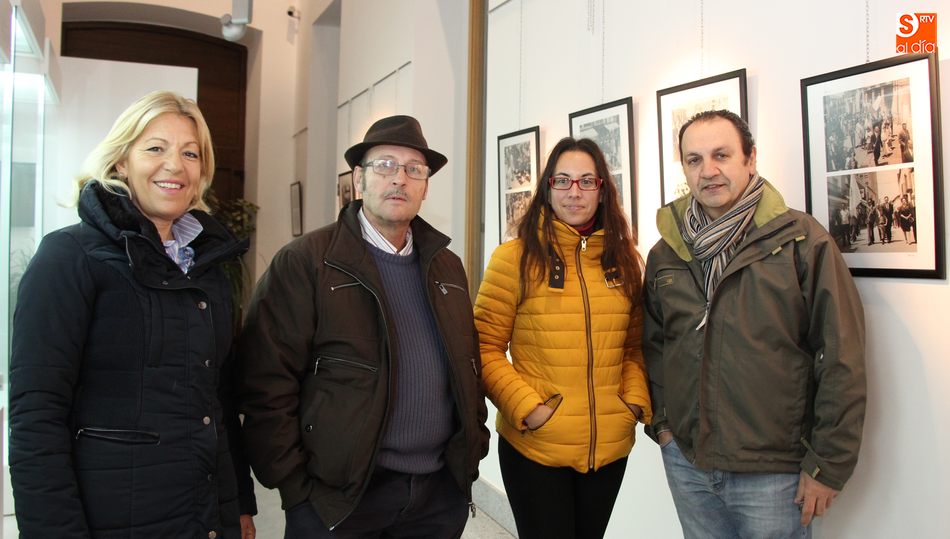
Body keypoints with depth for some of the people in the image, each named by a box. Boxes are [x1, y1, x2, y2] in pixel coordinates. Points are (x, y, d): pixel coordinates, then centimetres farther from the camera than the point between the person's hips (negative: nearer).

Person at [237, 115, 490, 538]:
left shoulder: (447, 266, 10)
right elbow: (267, 385, -11)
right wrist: (296, 487, -10)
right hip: (340, 498, -4)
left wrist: (472, 448, 8)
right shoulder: (304, 262, -8)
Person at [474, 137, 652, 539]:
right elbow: (486, 348, -7)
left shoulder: (624, 260, 7)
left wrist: (636, 400, -2)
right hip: (533, 446, -4)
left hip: (610, 447, 5)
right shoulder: (514, 257, -7)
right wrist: (526, 407, -17)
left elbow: (634, 346, 13)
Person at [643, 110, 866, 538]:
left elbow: (841, 358, -9)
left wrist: (828, 464, -9)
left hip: (774, 472, -4)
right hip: (685, 462, 4)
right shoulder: (665, 253, 5)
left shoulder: (802, 240, -8)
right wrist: (660, 422, 5)